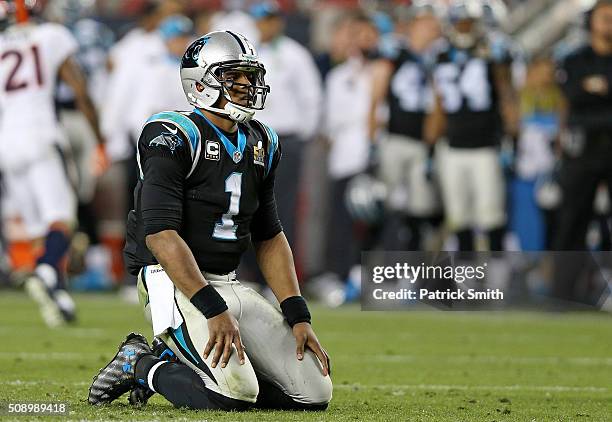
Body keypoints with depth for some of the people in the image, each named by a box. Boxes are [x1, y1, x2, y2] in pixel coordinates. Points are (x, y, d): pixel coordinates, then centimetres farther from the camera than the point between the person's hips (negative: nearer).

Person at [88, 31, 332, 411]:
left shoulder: (262, 144, 13)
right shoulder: (174, 138, -12)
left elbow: (270, 238, 19)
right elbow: (160, 234, -20)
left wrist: (298, 317, 7)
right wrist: (214, 310, -26)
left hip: (230, 286, 8)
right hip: (175, 283, -8)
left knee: (315, 393, -2)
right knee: (236, 394, -27)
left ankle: (188, 364, 11)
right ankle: (140, 365, -1)